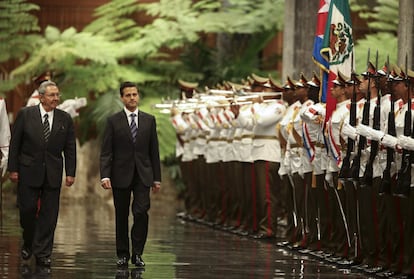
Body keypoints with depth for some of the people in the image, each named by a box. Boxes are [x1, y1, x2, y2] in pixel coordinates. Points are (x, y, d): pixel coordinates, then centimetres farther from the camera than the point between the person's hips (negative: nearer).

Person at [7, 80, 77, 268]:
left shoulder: (65, 119, 3)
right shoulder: (26, 115, -2)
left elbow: (70, 148, 6)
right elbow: (15, 143, 0)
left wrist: (70, 173, 0)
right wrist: (13, 168, -4)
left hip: (53, 174, 2)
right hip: (28, 171, -2)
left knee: (49, 214, 0)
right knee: (27, 209, 0)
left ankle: (42, 254, 6)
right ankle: (28, 243, 25)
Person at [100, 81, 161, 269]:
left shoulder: (149, 120, 8)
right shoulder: (113, 121, 0)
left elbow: (154, 151, 10)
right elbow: (106, 152, -4)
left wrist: (157, 178, 8)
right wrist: (105, 176, -16)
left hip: (142, 175, 1)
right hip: (121, 175, -1)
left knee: (141, 212, -12)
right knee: (121, 216, 5)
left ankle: (137, 253, -2)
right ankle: (123, 255, 16)